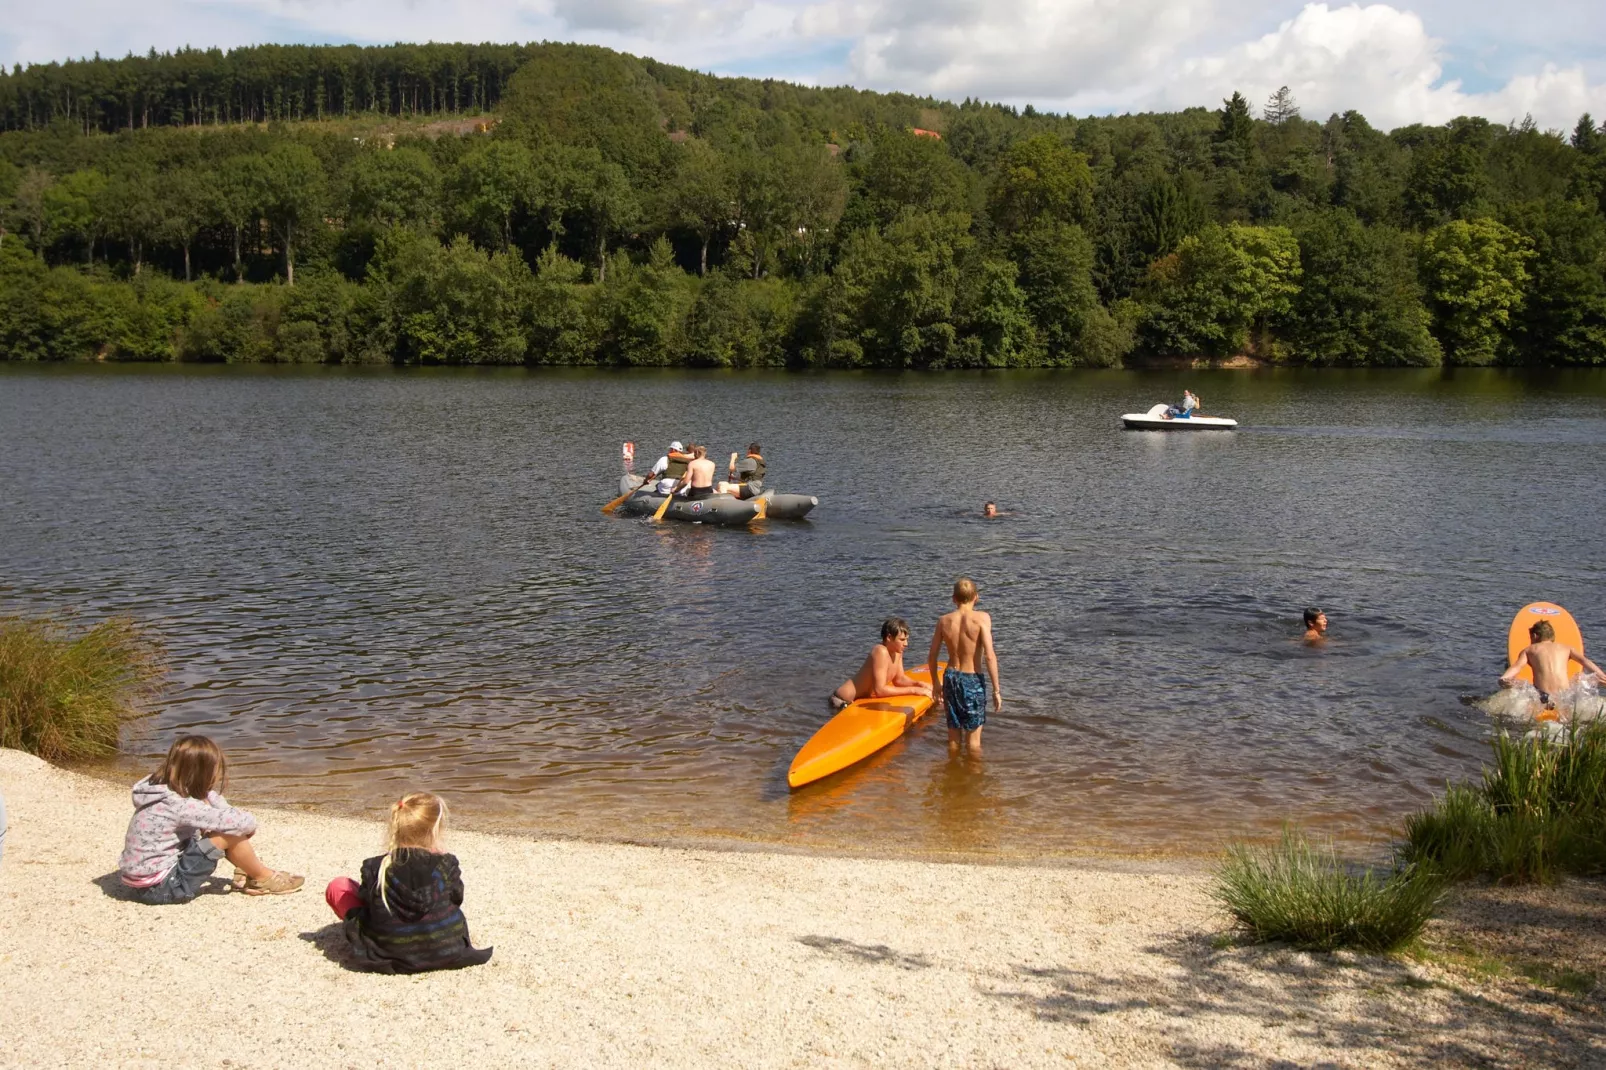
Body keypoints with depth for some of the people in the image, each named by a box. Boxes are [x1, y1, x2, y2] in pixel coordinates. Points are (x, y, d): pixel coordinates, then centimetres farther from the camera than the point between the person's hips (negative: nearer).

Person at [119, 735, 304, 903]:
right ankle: (264, 879, 5)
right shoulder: (179, 806, -26)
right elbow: (233, 821, -27)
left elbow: (212, 798, 14)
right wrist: (250, 824, -4)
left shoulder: (164, 789, 1)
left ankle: (245, 873, 16)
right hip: (163, 888, -9)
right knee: (230, 834, -16)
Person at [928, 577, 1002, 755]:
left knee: (953, 735, 16)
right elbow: (989, 656, -18)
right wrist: (996, 690, -13)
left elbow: (932, 657, 4)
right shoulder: (982, 618, -13)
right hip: (973, 680, -4)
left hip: (951, 678, 4)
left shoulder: (944, 620, -1)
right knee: (973, 737, 9)